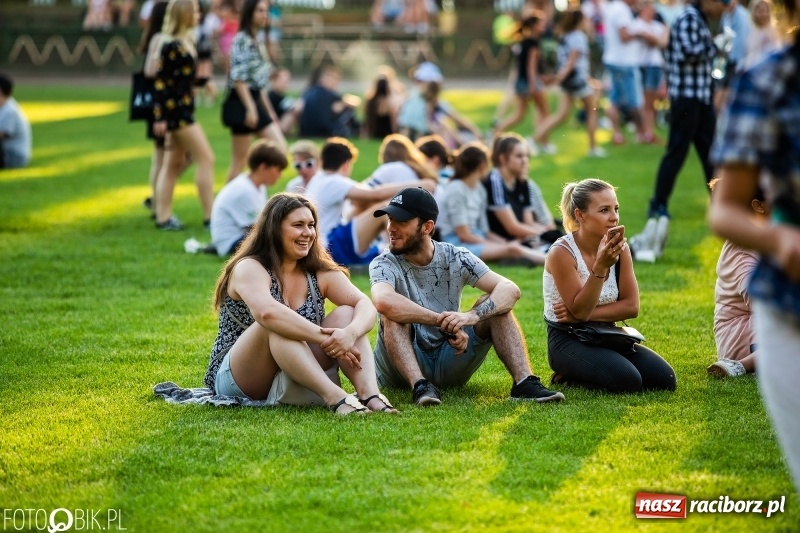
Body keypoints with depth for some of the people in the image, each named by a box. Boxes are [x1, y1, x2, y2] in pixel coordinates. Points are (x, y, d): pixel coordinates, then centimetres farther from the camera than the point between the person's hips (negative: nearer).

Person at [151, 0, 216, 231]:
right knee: (206, 159, -7)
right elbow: (160, 81, -16)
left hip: (183, 109, 10)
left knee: (174, 163, 12)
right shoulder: (171, 45, -16)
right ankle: (210, 217, -5)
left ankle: (163, 216, 16)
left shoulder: (187, 42, 12)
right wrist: (159, 117, -18)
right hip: (175, 108, -10)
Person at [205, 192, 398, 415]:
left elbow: (365, 305, -11)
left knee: (346, 314, -14)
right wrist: (326, 338, -38)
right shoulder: (250, 269, -13)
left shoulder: (320, 274, 5)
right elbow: (266, 312, -35)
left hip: (294, 377, 5)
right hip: (234, 378, -5)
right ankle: (334, 396, -47)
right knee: (275, 325, -34)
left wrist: (350, 333, -34)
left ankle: (370, 394, -37)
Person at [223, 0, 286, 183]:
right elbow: (238, 78, -19)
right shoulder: (242, 40, -13)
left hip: (256, 100, 9)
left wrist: (268, 110, 19)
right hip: (242, 101, -9)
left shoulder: (258, 41, 14)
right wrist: (250, 108, -22)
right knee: (240, 159, -6)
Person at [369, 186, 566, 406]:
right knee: (395, 313, -29)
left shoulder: (455, 258, -4)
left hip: (450, 361, 2)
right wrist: (446, 323, -38)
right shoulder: (384, 264, -11)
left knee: (495, 305, -15)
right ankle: (420, 386, -42)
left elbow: (509, 289, -17)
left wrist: (472, 316, -37)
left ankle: (524, 383, -27)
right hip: (402, 365, -2)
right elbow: (383, 301, -37)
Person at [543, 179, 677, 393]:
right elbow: (580, 310, -19)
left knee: (664, 379, -11)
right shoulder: (562, 253, -18)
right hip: (568, 341, -6)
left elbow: (631, 306, -3)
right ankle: (568, 379, 0)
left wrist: (585, 315, -15)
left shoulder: (619, 248, -2)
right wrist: (600, 267, -31)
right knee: (627, 381, -29)